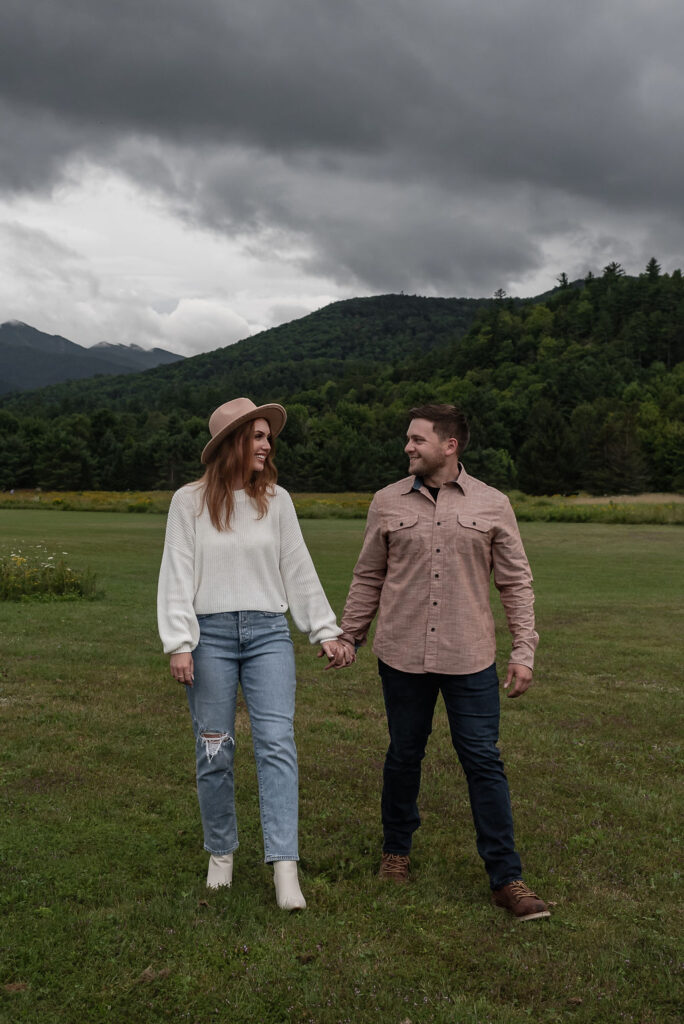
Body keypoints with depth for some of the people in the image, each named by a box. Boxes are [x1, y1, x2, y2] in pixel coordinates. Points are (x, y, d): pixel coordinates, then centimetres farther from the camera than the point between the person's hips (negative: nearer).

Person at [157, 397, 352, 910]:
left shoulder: (277, 500, 7)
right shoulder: (190, 501, 1)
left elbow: (299, 571, 11)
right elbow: (177, 575, 0)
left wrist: (326, 631, 8)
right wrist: (179, 643, -8)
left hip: (268, 632, 1)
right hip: (210, 633, -1)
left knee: (277, 742, -8)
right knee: (214, 750, 5)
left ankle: (285, 866, -6)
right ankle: (221, 854, 24)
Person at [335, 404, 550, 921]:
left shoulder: (492, 505, 1)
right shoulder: (388, 503, 4)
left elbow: (516, 583, 4)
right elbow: (368, 579, 12)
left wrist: (524, 651, -1)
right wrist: (348, 637, 12)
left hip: (469, 659, -1)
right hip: (402, 655, 1)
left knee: (484, 762, 1)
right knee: (404, 756, 12)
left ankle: (506, 877, 12)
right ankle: (396, 850, 34)